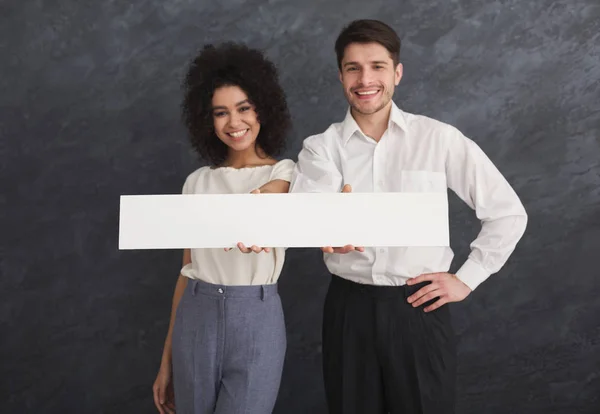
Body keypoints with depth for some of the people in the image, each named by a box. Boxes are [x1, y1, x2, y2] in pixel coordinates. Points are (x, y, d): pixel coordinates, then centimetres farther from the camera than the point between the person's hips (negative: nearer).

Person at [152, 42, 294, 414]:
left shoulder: (286, 173, -1)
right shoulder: (198, 181, 8)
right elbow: (188, 269, 10)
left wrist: (242, 219, -51)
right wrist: (167, 359, 10)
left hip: (256, 319, -3)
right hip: (196, 319, 4)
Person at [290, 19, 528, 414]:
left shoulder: (440, 139, -5)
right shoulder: (321, 147, -1)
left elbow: (508, 212, 1)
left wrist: (467, 279, -3)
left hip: (420, 308, -1)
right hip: (349, 308, 2)